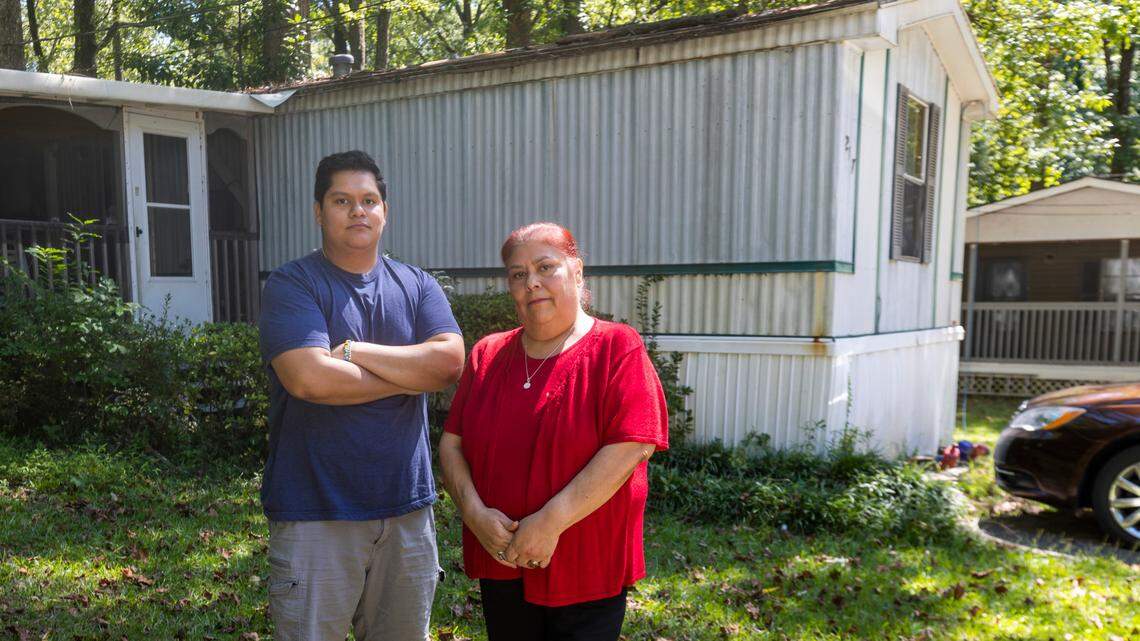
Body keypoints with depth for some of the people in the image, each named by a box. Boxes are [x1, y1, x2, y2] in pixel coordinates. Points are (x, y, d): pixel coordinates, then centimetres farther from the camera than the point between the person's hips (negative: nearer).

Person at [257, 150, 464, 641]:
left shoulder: (418, 286, 7)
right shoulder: (291, 284, -6)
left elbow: (449, 362, -9)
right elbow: (308, 379, -21)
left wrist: (353, 350, -14)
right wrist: (412, 373, -10)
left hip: (407, 507, 4)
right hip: (316, 513, -4)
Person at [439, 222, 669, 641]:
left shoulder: (617, 348, -8)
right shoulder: (488, 355, 6)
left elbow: (631, 448, -18)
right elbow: (451, 443, 5)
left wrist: (552, 522, -20)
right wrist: (473, 511, -12)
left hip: (587, 571, -4)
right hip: (501, 564, 4)